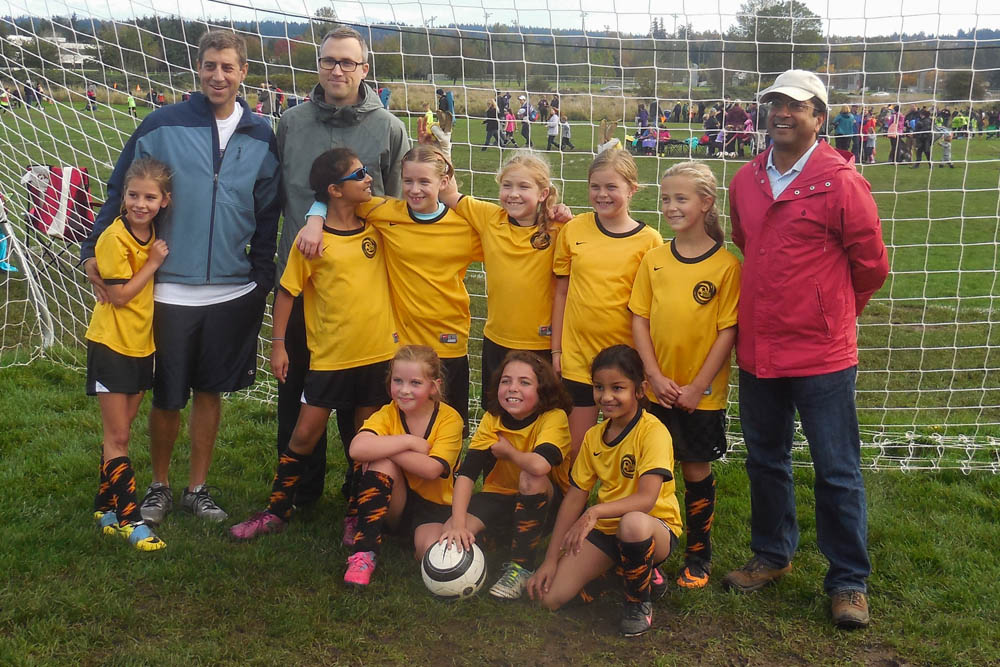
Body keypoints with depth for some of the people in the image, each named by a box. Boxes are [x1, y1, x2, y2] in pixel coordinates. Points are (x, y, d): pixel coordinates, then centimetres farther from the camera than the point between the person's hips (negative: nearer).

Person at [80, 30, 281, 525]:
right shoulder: (162, 126, -4)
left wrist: (262, 280, 7)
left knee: (211, 391, 12)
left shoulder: (261, 137, 4)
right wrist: (94, 251, -5)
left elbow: (267, 216, 10)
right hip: (171, 291, -2)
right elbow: (120, 191, 1)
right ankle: (159, 486, 29)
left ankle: (197, 488, 28)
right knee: (168, 397, 7)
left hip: (234, 293, 2)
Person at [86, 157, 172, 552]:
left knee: (120, 433, 14)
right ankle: (128, 518, 3)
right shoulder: (114, 238, -17)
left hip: (141, 344, 7)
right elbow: (120, 295, -18)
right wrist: (154, 262, -16)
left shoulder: (153, 234, 4)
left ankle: (104, 508, 26)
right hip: (111, 345, -7)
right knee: (118, 437, -1)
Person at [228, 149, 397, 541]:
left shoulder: (377, 226, 1)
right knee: (305, 434, 4)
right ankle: (277, 511, 21)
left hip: (379, 352, 3)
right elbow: (288, 291, -2)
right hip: (329, 357, -3)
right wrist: (278, 344, -2)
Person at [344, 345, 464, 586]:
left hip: (433, 506, -2)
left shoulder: (449, 419, -13)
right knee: (382, 461, -28)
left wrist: (382, 447, -26)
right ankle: (364, 552, -25)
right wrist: (410, 441, -27)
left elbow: (431, 469, -28)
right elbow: (357, 449, -30)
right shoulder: (387, 414, -8)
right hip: (393, 505, 3)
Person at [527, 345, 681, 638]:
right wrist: (551, 559, -2)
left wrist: (595, 512, -42)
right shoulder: (594, 437, 4)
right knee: (549, 596, -12)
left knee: (632, 523, -42)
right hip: (605, 528, 6)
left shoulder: (652, 432, -17)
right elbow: (575, 496, 4)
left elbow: (647, 498, -29)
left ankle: (639, 601, -10)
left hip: (655, 528, -6)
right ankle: (632, 571, 12)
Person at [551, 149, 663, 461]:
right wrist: (556, 349, 6)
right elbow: (561, 292, 7)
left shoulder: (649, 240, -4)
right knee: (577, 447, 8)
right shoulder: (573, 230, 2)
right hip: (576, 354, 1)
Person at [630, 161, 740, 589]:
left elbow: (728, 330, -10)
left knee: (697, 469, 9)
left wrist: (698, 386, -12)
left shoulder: (726, 264, -9)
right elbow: (639, 318, 2)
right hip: (658, 389, 3)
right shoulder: (654, 259, 2)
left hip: (701, 391, -3)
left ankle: (699, 554, 24)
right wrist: (655, 375, -8)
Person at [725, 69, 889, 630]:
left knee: (838, 472, 4)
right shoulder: (746, 181, 5)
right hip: (758, 349, 6)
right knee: (766, 461, 19)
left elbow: (872, 265, -3)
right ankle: (773, 556, 37)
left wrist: (831, 310, 10)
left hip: (822, 353, -5)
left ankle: (849, 581, 19)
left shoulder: (841, 182, -11)